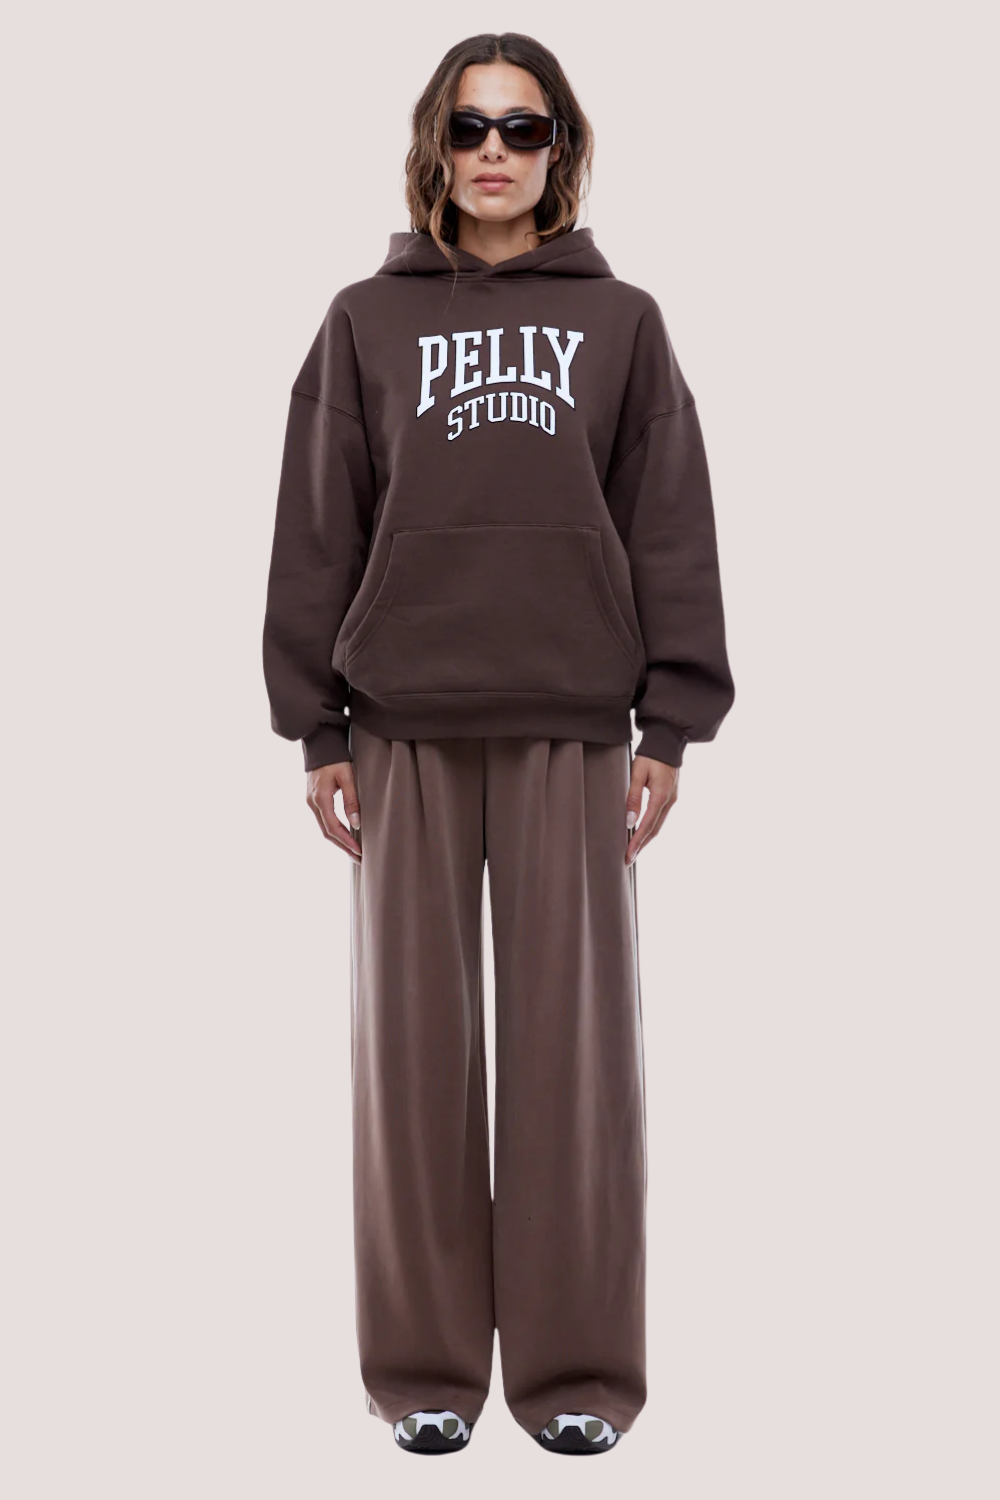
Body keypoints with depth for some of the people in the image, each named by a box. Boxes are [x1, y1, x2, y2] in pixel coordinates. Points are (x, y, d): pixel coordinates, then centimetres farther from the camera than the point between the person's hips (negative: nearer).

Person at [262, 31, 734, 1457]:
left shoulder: (621, 321, 10)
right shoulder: (368, 321, 11)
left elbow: (673, 527, 7)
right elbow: (318, 527, 8)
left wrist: (673, 724, 0)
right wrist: (316, 727, 2)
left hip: (573, 723, 0)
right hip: (407, 724, 1)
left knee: (574, 1036, 1)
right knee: (415, 1037, 3)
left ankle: (577, 1366, 12)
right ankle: (427, 1363, 14)